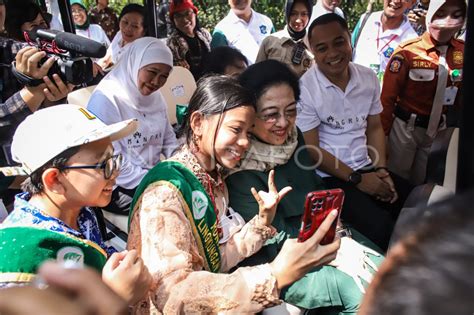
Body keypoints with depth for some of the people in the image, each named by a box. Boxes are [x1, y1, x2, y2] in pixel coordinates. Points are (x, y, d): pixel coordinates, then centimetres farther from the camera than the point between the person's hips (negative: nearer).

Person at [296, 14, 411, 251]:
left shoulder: (368, 78, 5)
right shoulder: (304, 89, -13)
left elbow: (374, 128, 13)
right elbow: (312, 149, -12)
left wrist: (381, 170, -1)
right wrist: (356, 179, -11)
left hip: (367, 168, 6)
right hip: (329, 177, -6)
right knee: (381, 228, -25)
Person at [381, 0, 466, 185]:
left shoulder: (463, 52, -3)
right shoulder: (407, 52, -16)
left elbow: (461, 96, 8)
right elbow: (388, 97, -12)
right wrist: (382, 134, -9)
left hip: (438, 128, 4)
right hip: (406, 127, -4)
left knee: (422, 182, 18)